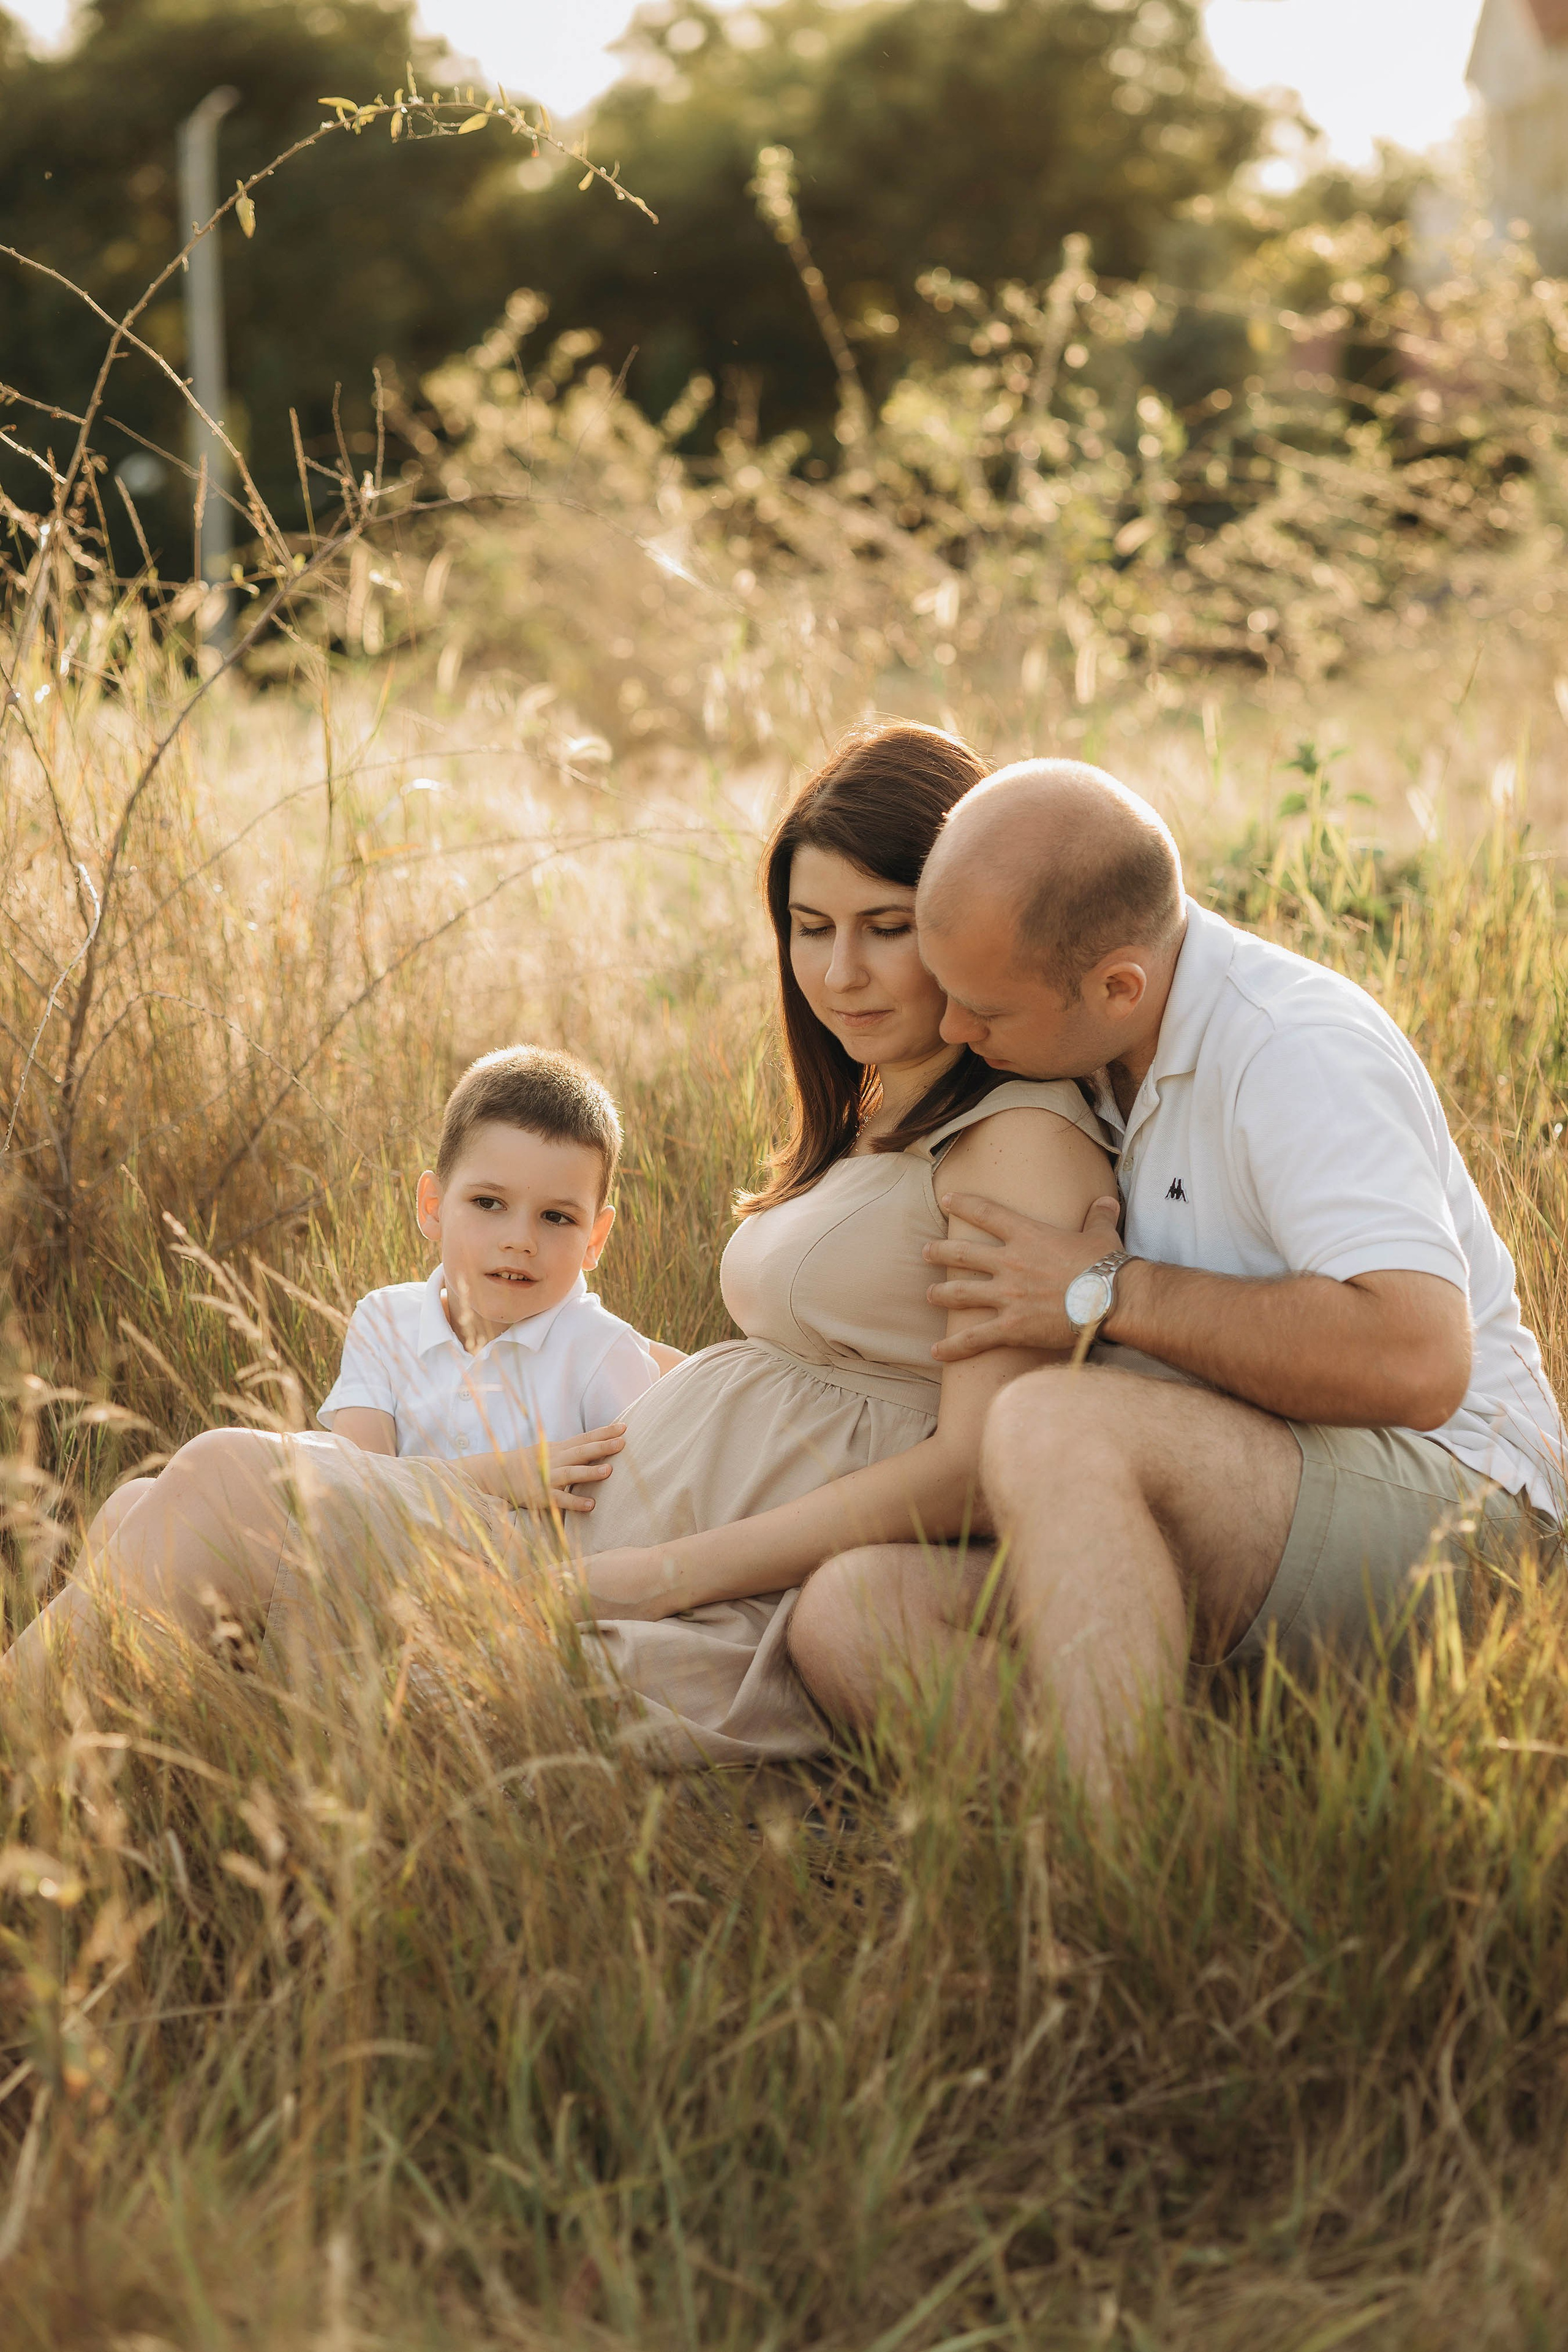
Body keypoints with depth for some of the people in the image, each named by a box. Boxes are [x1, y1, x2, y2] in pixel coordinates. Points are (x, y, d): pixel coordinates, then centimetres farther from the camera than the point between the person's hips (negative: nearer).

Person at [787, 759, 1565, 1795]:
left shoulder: (1297, 1048, -14)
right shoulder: (1105, 1064, 14)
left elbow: (1417, 1361, -28)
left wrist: (1105, 1292, -18)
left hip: (1436, 1498, -8)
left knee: (1055, 1427, -34)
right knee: (853, 1609, -15)